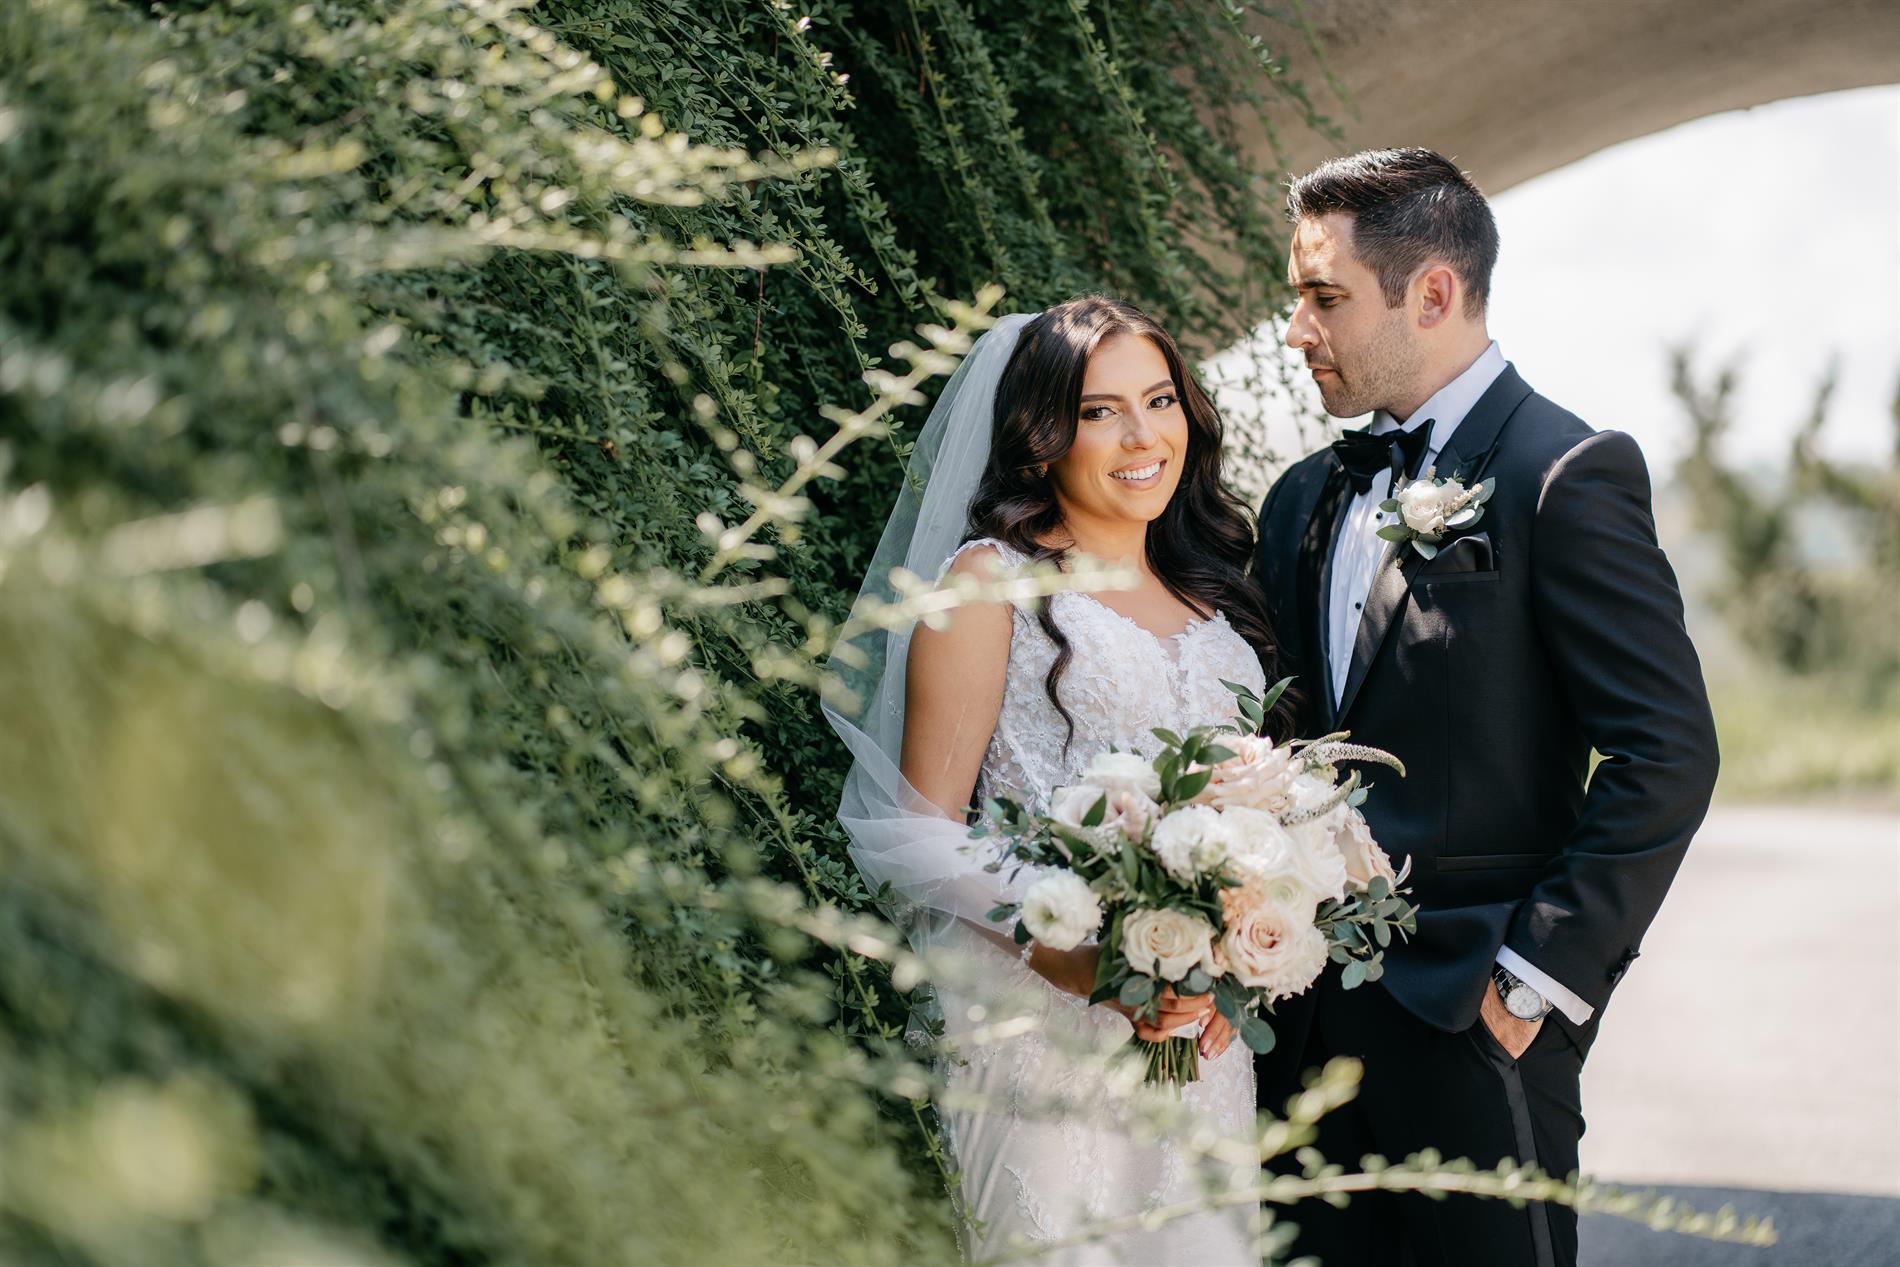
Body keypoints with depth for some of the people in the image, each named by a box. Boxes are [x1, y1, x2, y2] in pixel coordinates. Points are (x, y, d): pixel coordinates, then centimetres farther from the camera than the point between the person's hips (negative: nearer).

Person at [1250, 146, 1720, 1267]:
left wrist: (1545, 972, -15)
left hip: (1473, 1012, -7)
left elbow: (1668, 752, -14)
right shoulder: (1305, 500, 13)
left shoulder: (1565, 474, -9)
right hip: (1311, 1014, 7)